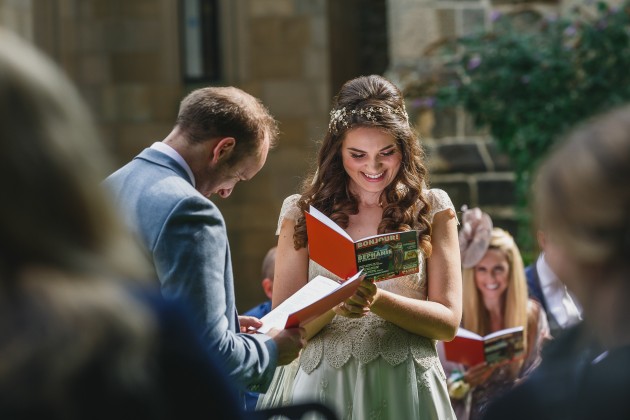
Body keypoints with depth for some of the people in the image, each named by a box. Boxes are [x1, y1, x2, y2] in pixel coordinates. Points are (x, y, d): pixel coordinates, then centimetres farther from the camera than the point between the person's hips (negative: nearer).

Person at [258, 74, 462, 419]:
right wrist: (331, 306, -21)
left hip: (404, 390, 0)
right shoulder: (303, 212, 4)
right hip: (322, 386, 0)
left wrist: (376, 301, -19)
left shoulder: (432, 209, 3)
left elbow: (448, 322, -3)